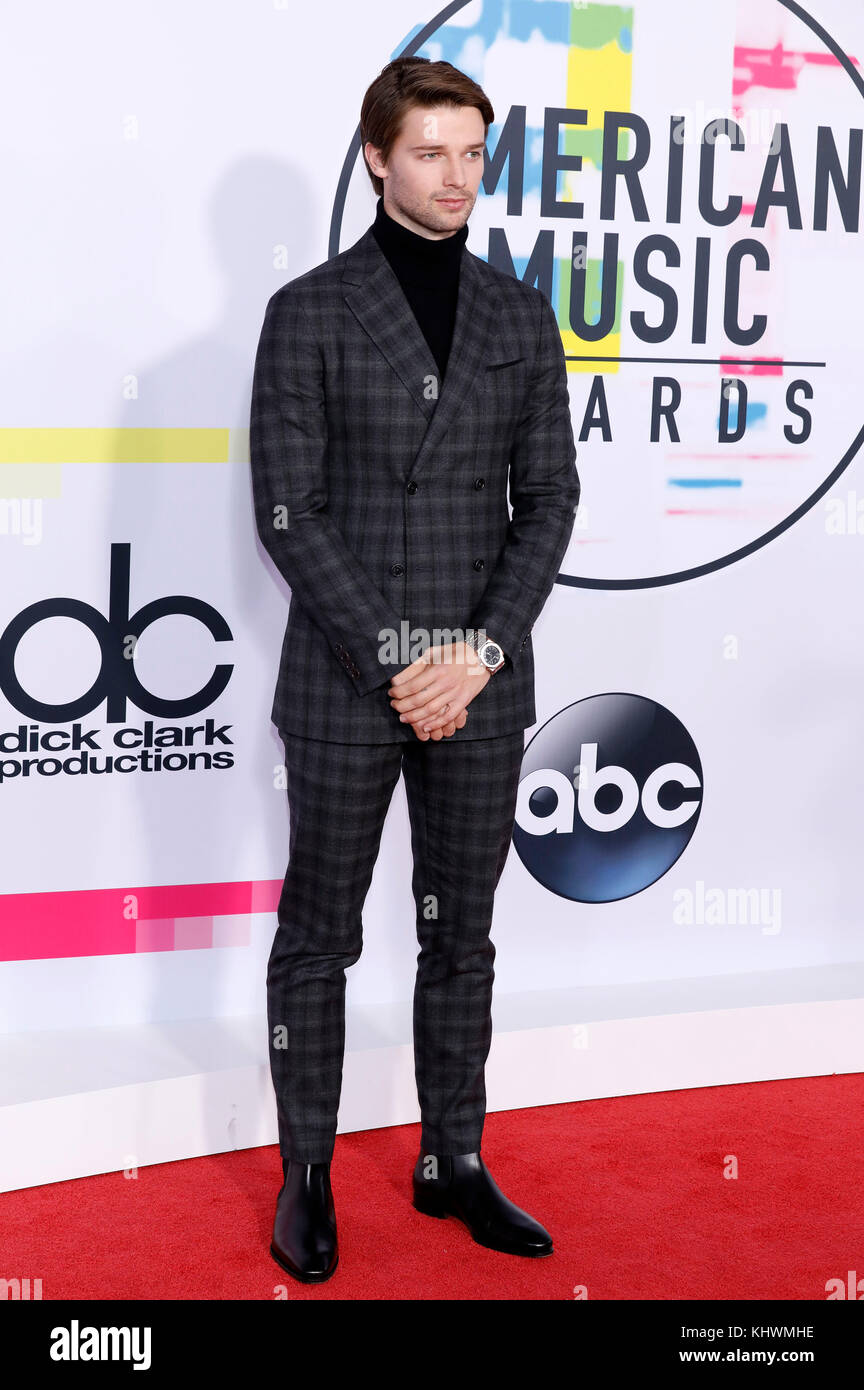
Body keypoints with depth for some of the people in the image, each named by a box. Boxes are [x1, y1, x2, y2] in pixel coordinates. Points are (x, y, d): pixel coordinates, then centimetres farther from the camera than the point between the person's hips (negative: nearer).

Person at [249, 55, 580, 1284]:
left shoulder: (521, 318, 7)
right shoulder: (309, 313, -3)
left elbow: (549, 498, 4)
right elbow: (287, 512, -8)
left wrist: (482, 650, -9)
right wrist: (397, 654, -14)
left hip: (481, 686, 3)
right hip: (343, 686, -3)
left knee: (462, 938, 13)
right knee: (318, 940, 8)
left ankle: (454, 1165, 27)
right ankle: (307, 1177, 22)